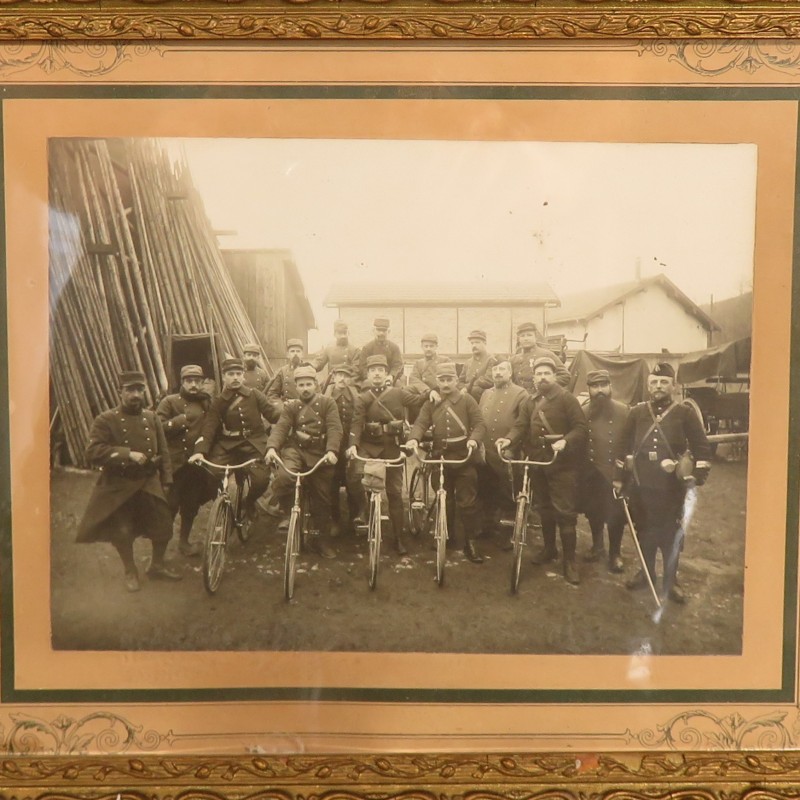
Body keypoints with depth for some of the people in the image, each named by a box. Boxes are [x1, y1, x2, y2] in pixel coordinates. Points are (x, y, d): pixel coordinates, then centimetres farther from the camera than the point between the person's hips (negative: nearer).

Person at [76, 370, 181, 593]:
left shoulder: (152, 417, 4)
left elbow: (163, 451, 8)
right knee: (122, 532, 2)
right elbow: (93, 452, -20)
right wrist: (128, 454, -27)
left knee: (163, 525, 6)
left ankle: (158, 565, 31)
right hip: (119, 487, -3)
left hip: (150, 484, 3)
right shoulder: (105, 420, -8)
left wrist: (166, 481, 4)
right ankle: (130, 571, 27)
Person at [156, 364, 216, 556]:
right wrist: (182, 419, -19)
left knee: (191, 504, 11)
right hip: (174, 463, -4)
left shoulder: (206, 403, 12)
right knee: (170, 504, -3)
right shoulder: (169, 401, -2)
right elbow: (158, 427, -13)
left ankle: (184, 541, 28)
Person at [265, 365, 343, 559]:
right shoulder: (291, 406, 8)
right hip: (295, 449, 0)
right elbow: (280, 427, -7)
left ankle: (322, 541, 24)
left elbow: (334, 428, -10)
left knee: (322, 499, 6)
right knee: (283, 476, -32)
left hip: (319, 454, 0)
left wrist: (331, 450, -27)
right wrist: (272, 447, -26)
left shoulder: (328, 403, 2)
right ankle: (285, 511, -4)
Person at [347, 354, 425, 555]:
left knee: (395, 492, 5)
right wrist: (353, 445, -24)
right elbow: (357, 423, -9)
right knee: (359, 478, -26)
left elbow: (420, 400, -2)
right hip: (369, 446, 0)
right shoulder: (362, 399, 3)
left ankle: (398, 537, 14)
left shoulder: (398, 393, 5)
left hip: (392, 446, 1)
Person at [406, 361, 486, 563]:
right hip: (440, 458, 2)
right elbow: (421, 423, -4)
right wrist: (414, 438, -25)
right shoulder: (430, 404, 8)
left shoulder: (467, 400, 2)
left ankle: (470, 543, 9)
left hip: (464, 458, -2)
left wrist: (474, 439, -26)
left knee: (468, 502, -1)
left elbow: (480, 423, -5)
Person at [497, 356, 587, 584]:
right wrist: (509, 439, -21)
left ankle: (570, 560, 4)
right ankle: (549, 548, 33)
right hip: (537, 463, 5)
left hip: (562, 464, -5)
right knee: (543, 508, 16)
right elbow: (520, 426, -1)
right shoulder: (529, 403, 10)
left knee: (564, 511, -5)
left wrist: (565, 441, -29)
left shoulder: (566, 398, -6)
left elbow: (580, 427, -11)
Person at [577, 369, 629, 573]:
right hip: (590, 473, 2)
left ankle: (615, 553, 24)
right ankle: (597, 546, 39)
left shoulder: (623, 411, -6)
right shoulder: (582, 411, -1)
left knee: (615, 514, 4)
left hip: (615, 472, -2)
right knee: (593, 511, 17)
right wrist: (579, 468, -6)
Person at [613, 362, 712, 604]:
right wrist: (618, 477, 8)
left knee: (671, 533, 6)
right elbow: (623, 445, 8)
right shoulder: (636, 412, 4)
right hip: (640, 484, 3)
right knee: (643, 530, 14)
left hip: (672, 487, -2)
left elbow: (701, 447, -2)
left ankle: (671, 580, 21)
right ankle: (646, 572, 30)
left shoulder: (685, 413, -2)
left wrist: (698, 477, -11)